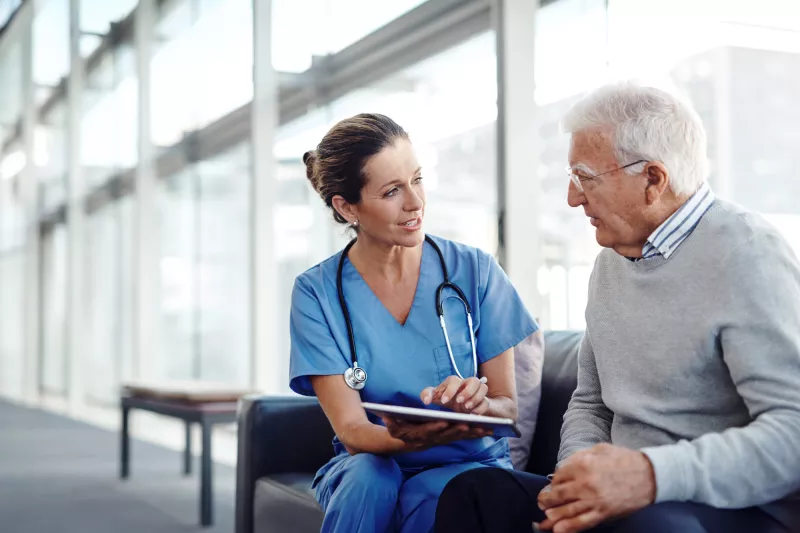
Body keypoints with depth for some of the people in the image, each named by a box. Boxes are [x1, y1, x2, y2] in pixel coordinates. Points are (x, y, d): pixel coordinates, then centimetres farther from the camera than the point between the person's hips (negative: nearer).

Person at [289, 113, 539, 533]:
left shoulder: (475, 271, -4)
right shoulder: (317, 293, -6)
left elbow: (508, 407, -2)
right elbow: (351, 429, -12)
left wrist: (477, 405, -27)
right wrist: (409, 438, -35)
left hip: (467, 466, -1)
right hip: (366, 464, 1)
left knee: (433, 499, -34)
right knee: (370, 477, -33)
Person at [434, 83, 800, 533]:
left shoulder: (745, 254, -12)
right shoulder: (614, 256, 15)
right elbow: (591, 402, 19)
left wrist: (653, 474, -31)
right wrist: (581, 476, -3)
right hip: (632, 496, 8)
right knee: (474, 492, -10)